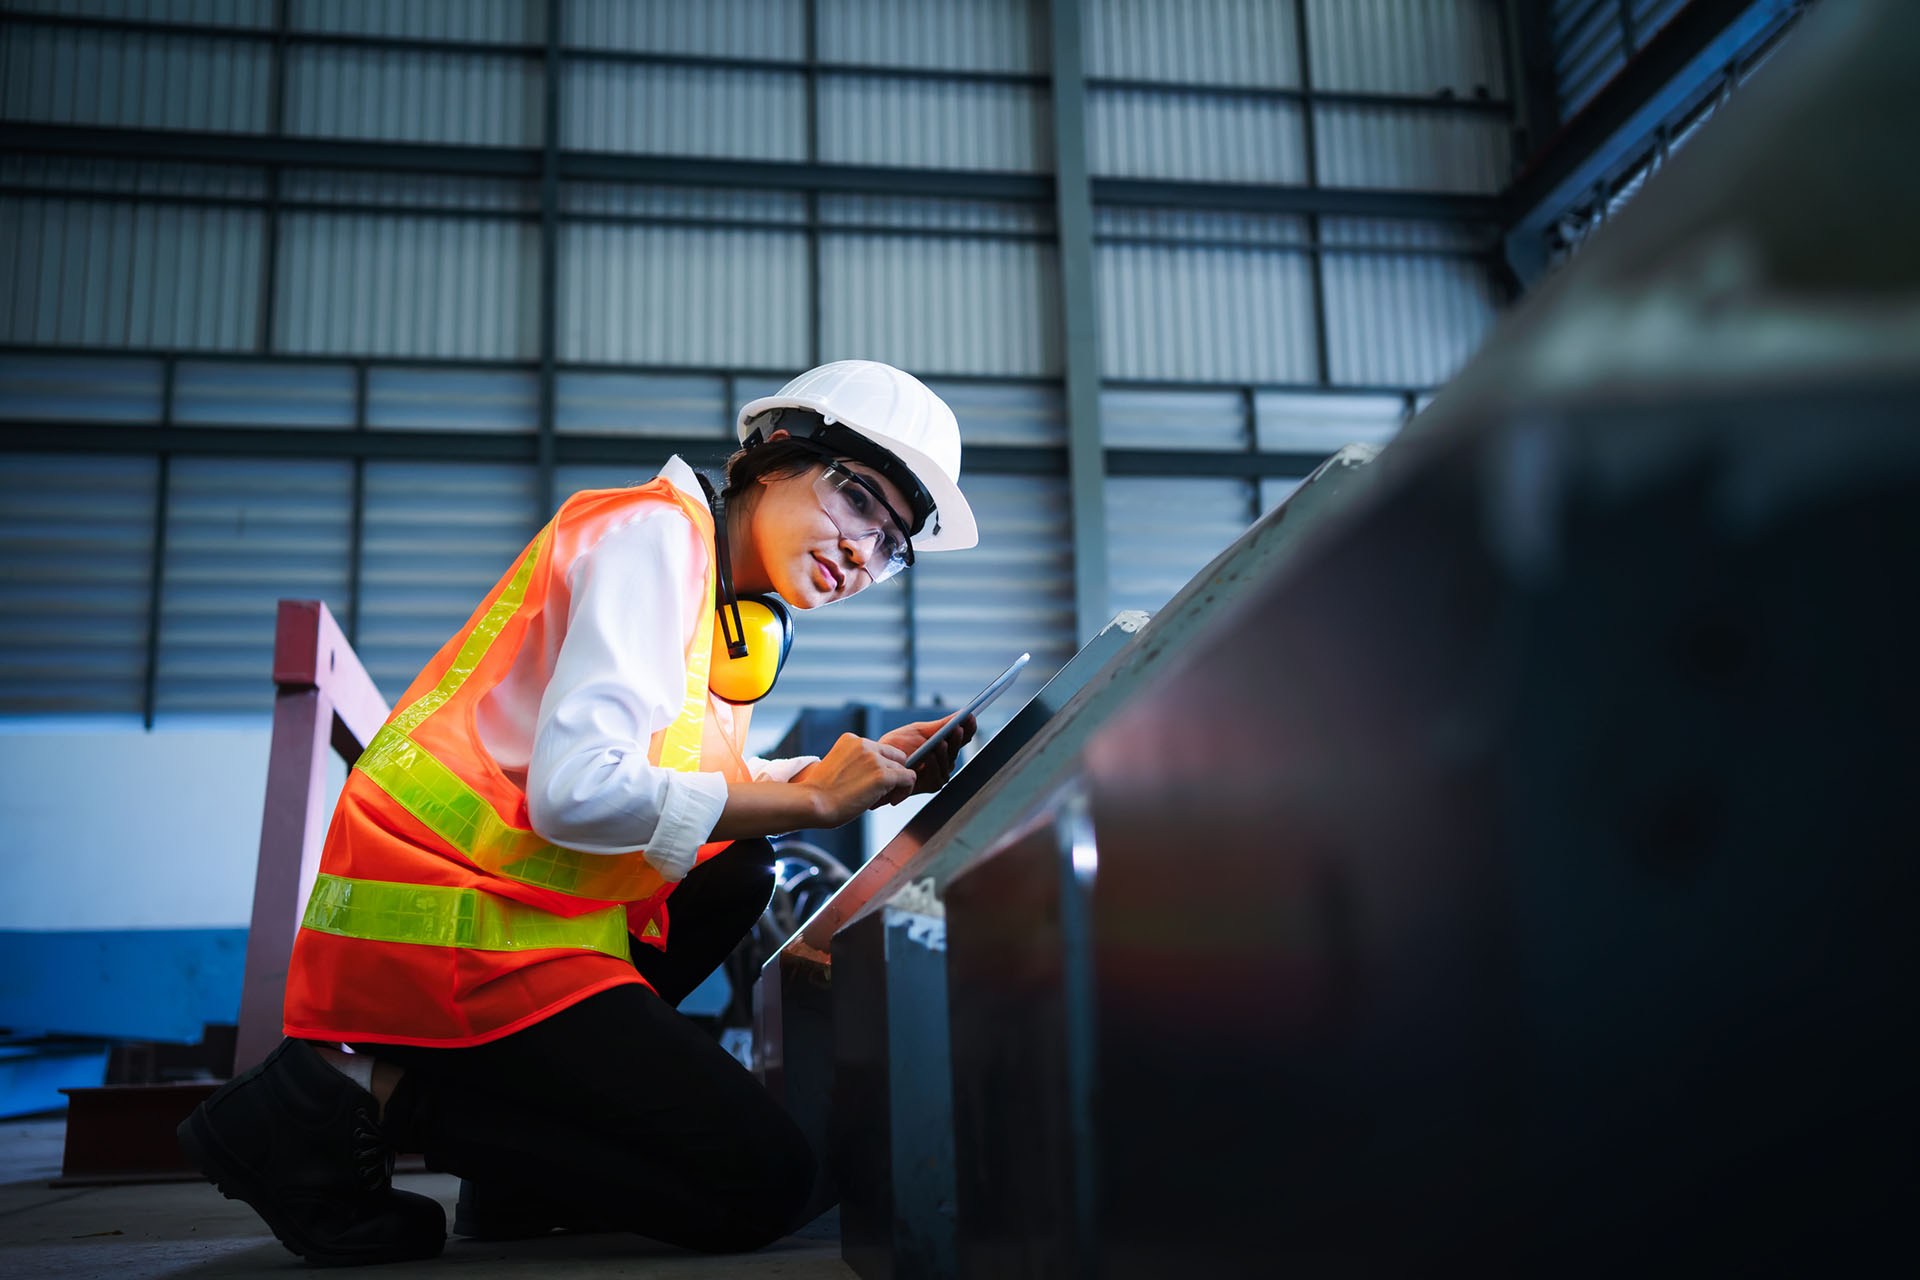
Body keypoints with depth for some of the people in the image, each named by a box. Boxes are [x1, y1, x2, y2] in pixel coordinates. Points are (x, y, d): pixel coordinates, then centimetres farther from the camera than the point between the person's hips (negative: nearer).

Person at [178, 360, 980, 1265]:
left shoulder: (727, 599, 18)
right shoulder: (657, 530, -11)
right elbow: (577, 790, -23)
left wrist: (866, 771, 6)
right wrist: (811, 800, -14)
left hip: (518, 904, 10)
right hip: (453, 927, -10)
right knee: (762, 1186, -8)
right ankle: (363, 1096, -7)